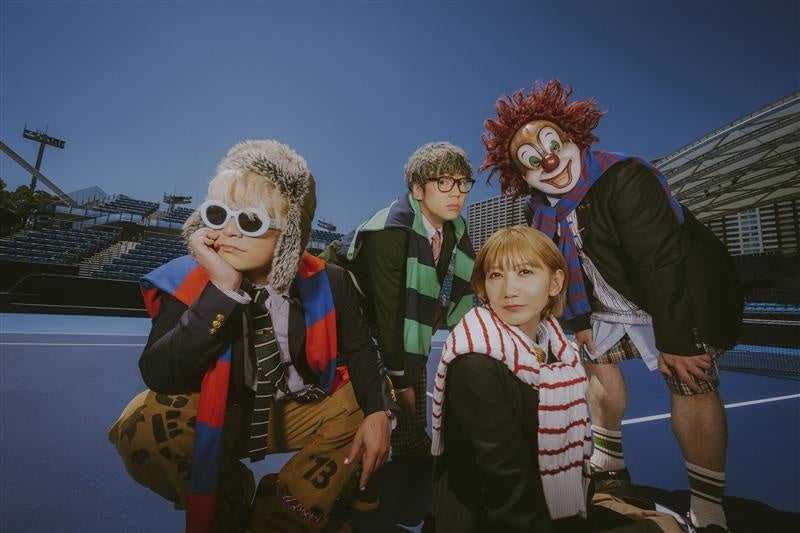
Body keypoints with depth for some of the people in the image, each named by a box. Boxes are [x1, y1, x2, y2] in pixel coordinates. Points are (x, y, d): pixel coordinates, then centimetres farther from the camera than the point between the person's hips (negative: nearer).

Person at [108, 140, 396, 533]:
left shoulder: (326, 282, -16)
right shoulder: (186, 283, -17)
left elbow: (360, 351, -4)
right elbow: (160, 377, -28)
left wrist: (377, 413, -20)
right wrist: (222, 291, -38)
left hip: (303, 410, 3)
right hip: (218, 416, -1)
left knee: (364, 408, -14)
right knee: (141, 428, -27)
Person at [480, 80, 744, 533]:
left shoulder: (624, 177, -29)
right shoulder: (539, 209, -6)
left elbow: (663, 262, -32)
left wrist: (674, 340, -30)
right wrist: (580, 321, 3)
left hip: (691, 296, -7)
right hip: (619, 304, 8)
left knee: (692, 385, -15)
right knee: (596, 357, 13)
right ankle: (610, 465, 31)